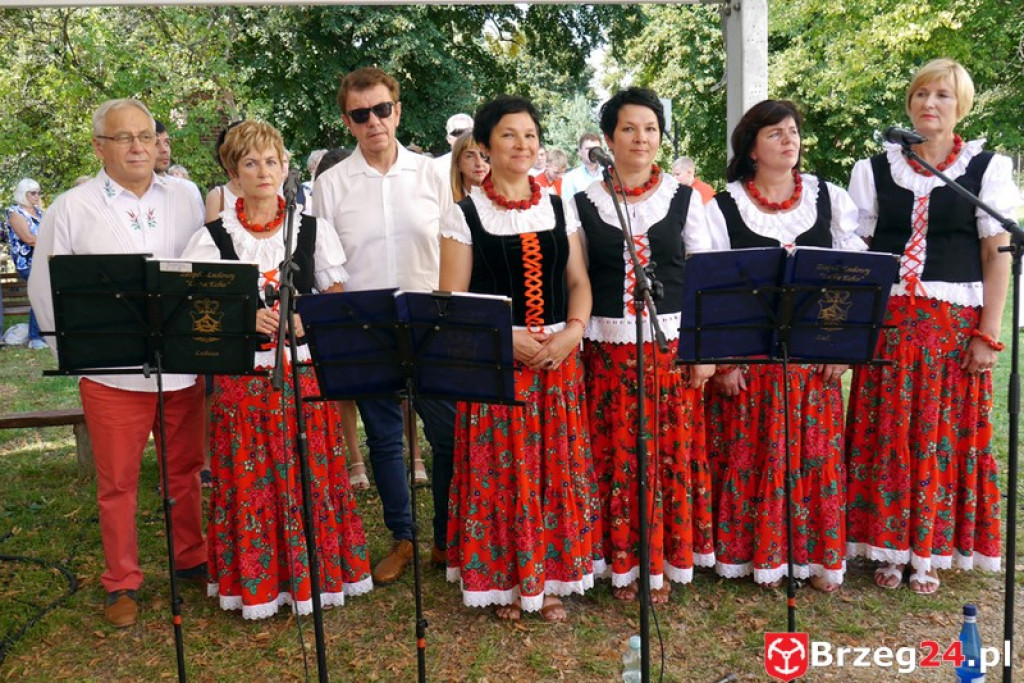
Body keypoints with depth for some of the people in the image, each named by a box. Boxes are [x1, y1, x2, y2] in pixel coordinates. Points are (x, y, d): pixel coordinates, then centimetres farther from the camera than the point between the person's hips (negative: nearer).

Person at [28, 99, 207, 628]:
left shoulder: (182, 200, 7)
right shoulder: (71, 209, -1)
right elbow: (46, 290, 2)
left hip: (183, 365, 2)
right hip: (112, 373, -2)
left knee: (184, 472, 15)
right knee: (117, 482, 7)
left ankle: (191, 559, 32)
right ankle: (121, 583, 22)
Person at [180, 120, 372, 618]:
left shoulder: (313, 230, 5)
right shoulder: (213, 238, 1)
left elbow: (337, 300, 8)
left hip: (304, 372, 1)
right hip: (241, 376, 0)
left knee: (312, 476, 5)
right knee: (250, 480, 4)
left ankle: (317, 572, 23)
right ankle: (257, 581, 21)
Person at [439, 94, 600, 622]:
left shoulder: (557, 206, 10)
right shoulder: (466, 213, -1)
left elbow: (578, 281, 11)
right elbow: (452, 298, -6)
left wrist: (572, 331, -7)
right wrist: (504, 337, -17)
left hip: (558, 357, 3)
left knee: (557, 468, 7)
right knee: (499, 471, 1)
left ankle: (549, 578, 22)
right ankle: (501, 580, 18)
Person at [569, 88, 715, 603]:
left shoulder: (684, 199, 5)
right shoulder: (585, 203, 5)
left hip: (673, 345, 0)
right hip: (609, 347, 0)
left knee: (672, 455, 4)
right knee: (616, 458, 3)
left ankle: (665, 561, 20)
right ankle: (622, 561, 19)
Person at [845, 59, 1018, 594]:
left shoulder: (987, 168, 4)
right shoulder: (874, 169, 8)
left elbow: (998, 254, 1)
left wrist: (988, 333, -6)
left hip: (956, 324, -1)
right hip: (887, 320, 1)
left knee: (945, 436, 2)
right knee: (885, 435, 2)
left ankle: (930, 552, 17)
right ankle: (889, 547, 15)